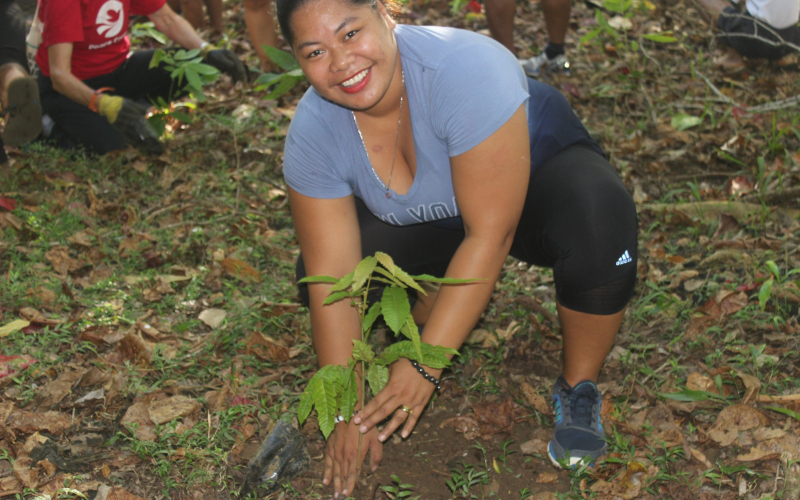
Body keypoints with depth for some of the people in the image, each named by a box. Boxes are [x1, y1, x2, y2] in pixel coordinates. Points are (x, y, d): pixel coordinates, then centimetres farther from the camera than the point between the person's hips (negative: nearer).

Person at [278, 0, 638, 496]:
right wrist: (346, 411, -22)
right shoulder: (312, 133, -23)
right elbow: (332, 276, -21)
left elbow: (490, 234, -36)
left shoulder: (466, 69, -37)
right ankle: (455, 310, 9)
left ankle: (579, 389, -10)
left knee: (600, 225, -37)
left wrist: (424, 365, -35)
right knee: (315, 274, -17)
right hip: (434, 220, 4)